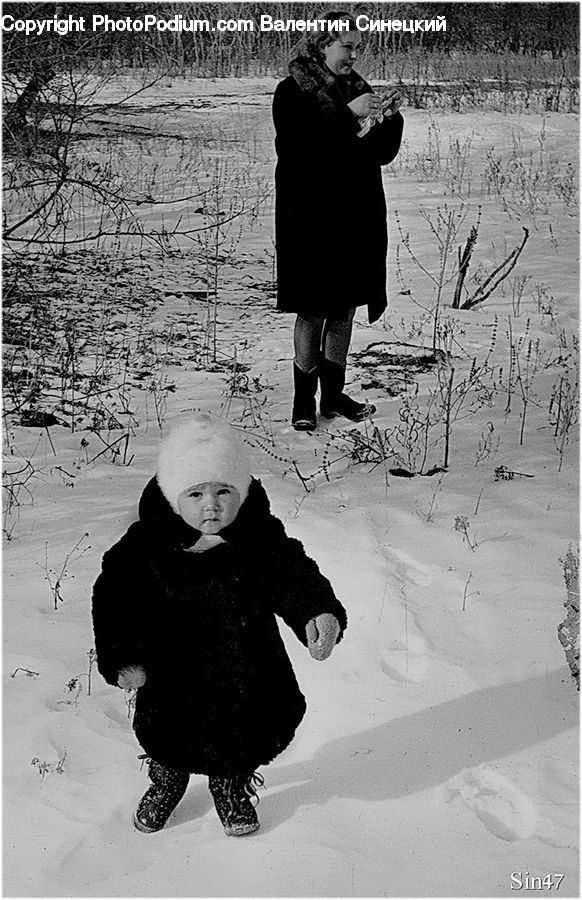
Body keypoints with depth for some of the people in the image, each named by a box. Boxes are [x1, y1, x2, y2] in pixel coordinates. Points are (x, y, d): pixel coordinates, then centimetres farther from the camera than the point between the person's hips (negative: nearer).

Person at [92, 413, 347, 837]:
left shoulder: (262, 539, -19)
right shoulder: (146, 546, -19)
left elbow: (295, 576, -25)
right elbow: (115, 597, -16)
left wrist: (320, 612, -47)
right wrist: (122, 657, -28)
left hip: (247, 678, 0)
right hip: (173, 678, 0)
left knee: (242, 743, 20)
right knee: (167, 740, 22)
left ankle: (233, 789, 54)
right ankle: (165, 785, 57)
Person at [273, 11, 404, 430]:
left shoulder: (358, 88, 13)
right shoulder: (292, 91, -4)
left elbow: (384, 153, 11)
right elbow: (294, 148, -19)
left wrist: (391, 116, -7)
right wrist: (348, 116, -22)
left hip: (356, 218, 6)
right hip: (310, 217, -6)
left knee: (344, 308, 9)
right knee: (312, 311, -3)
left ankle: (334, 395, 19)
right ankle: (304, 401, 8)